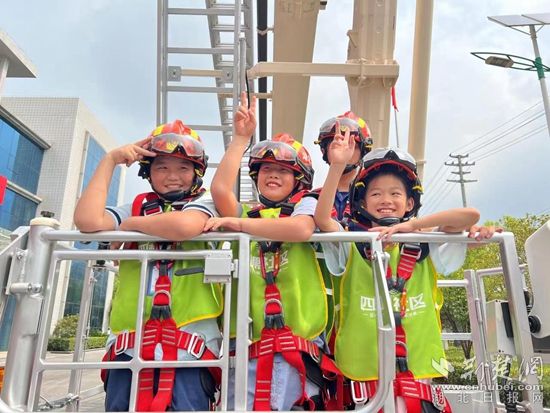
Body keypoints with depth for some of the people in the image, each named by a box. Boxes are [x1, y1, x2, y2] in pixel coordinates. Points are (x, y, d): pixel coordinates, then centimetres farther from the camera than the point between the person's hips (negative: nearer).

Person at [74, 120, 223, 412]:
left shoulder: (202, 206, 6)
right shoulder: (135, 209, 15)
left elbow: (185, 226, -19)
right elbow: (87, 220, -4)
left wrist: (132, 224, -2)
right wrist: (110, 160, 3)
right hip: (130, 346, 3)